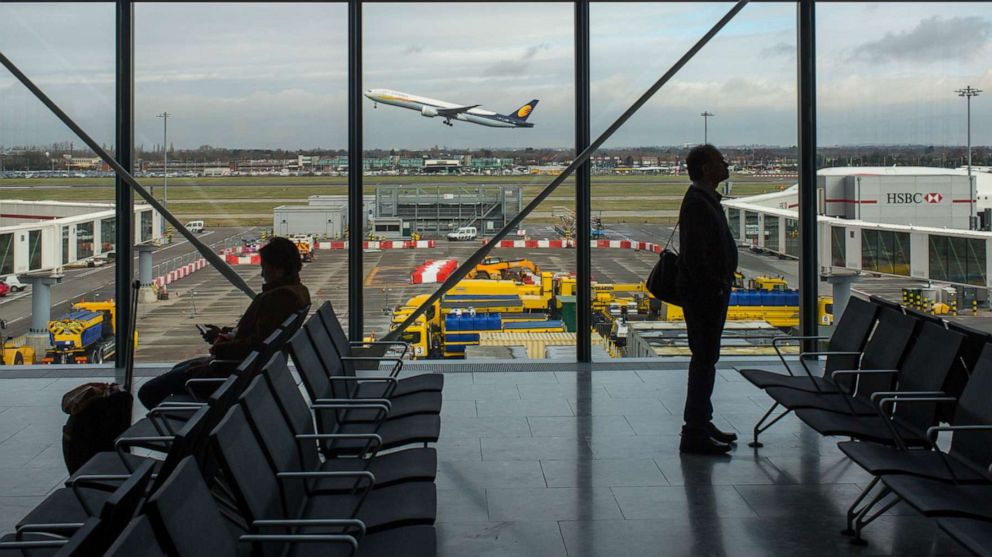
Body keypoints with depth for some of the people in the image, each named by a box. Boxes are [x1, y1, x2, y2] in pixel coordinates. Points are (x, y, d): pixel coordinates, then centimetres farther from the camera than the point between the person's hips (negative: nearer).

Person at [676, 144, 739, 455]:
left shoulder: (707, 200, 15)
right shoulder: (697, 204, -18)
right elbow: (695, 256, -23)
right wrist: (715, 290, -21)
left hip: (711, 292, 11)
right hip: (704, 295, -11)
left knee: (706, 359, 16)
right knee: (704, 360, -7)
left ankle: (701, 424, 26)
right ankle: (694, 435, -3)